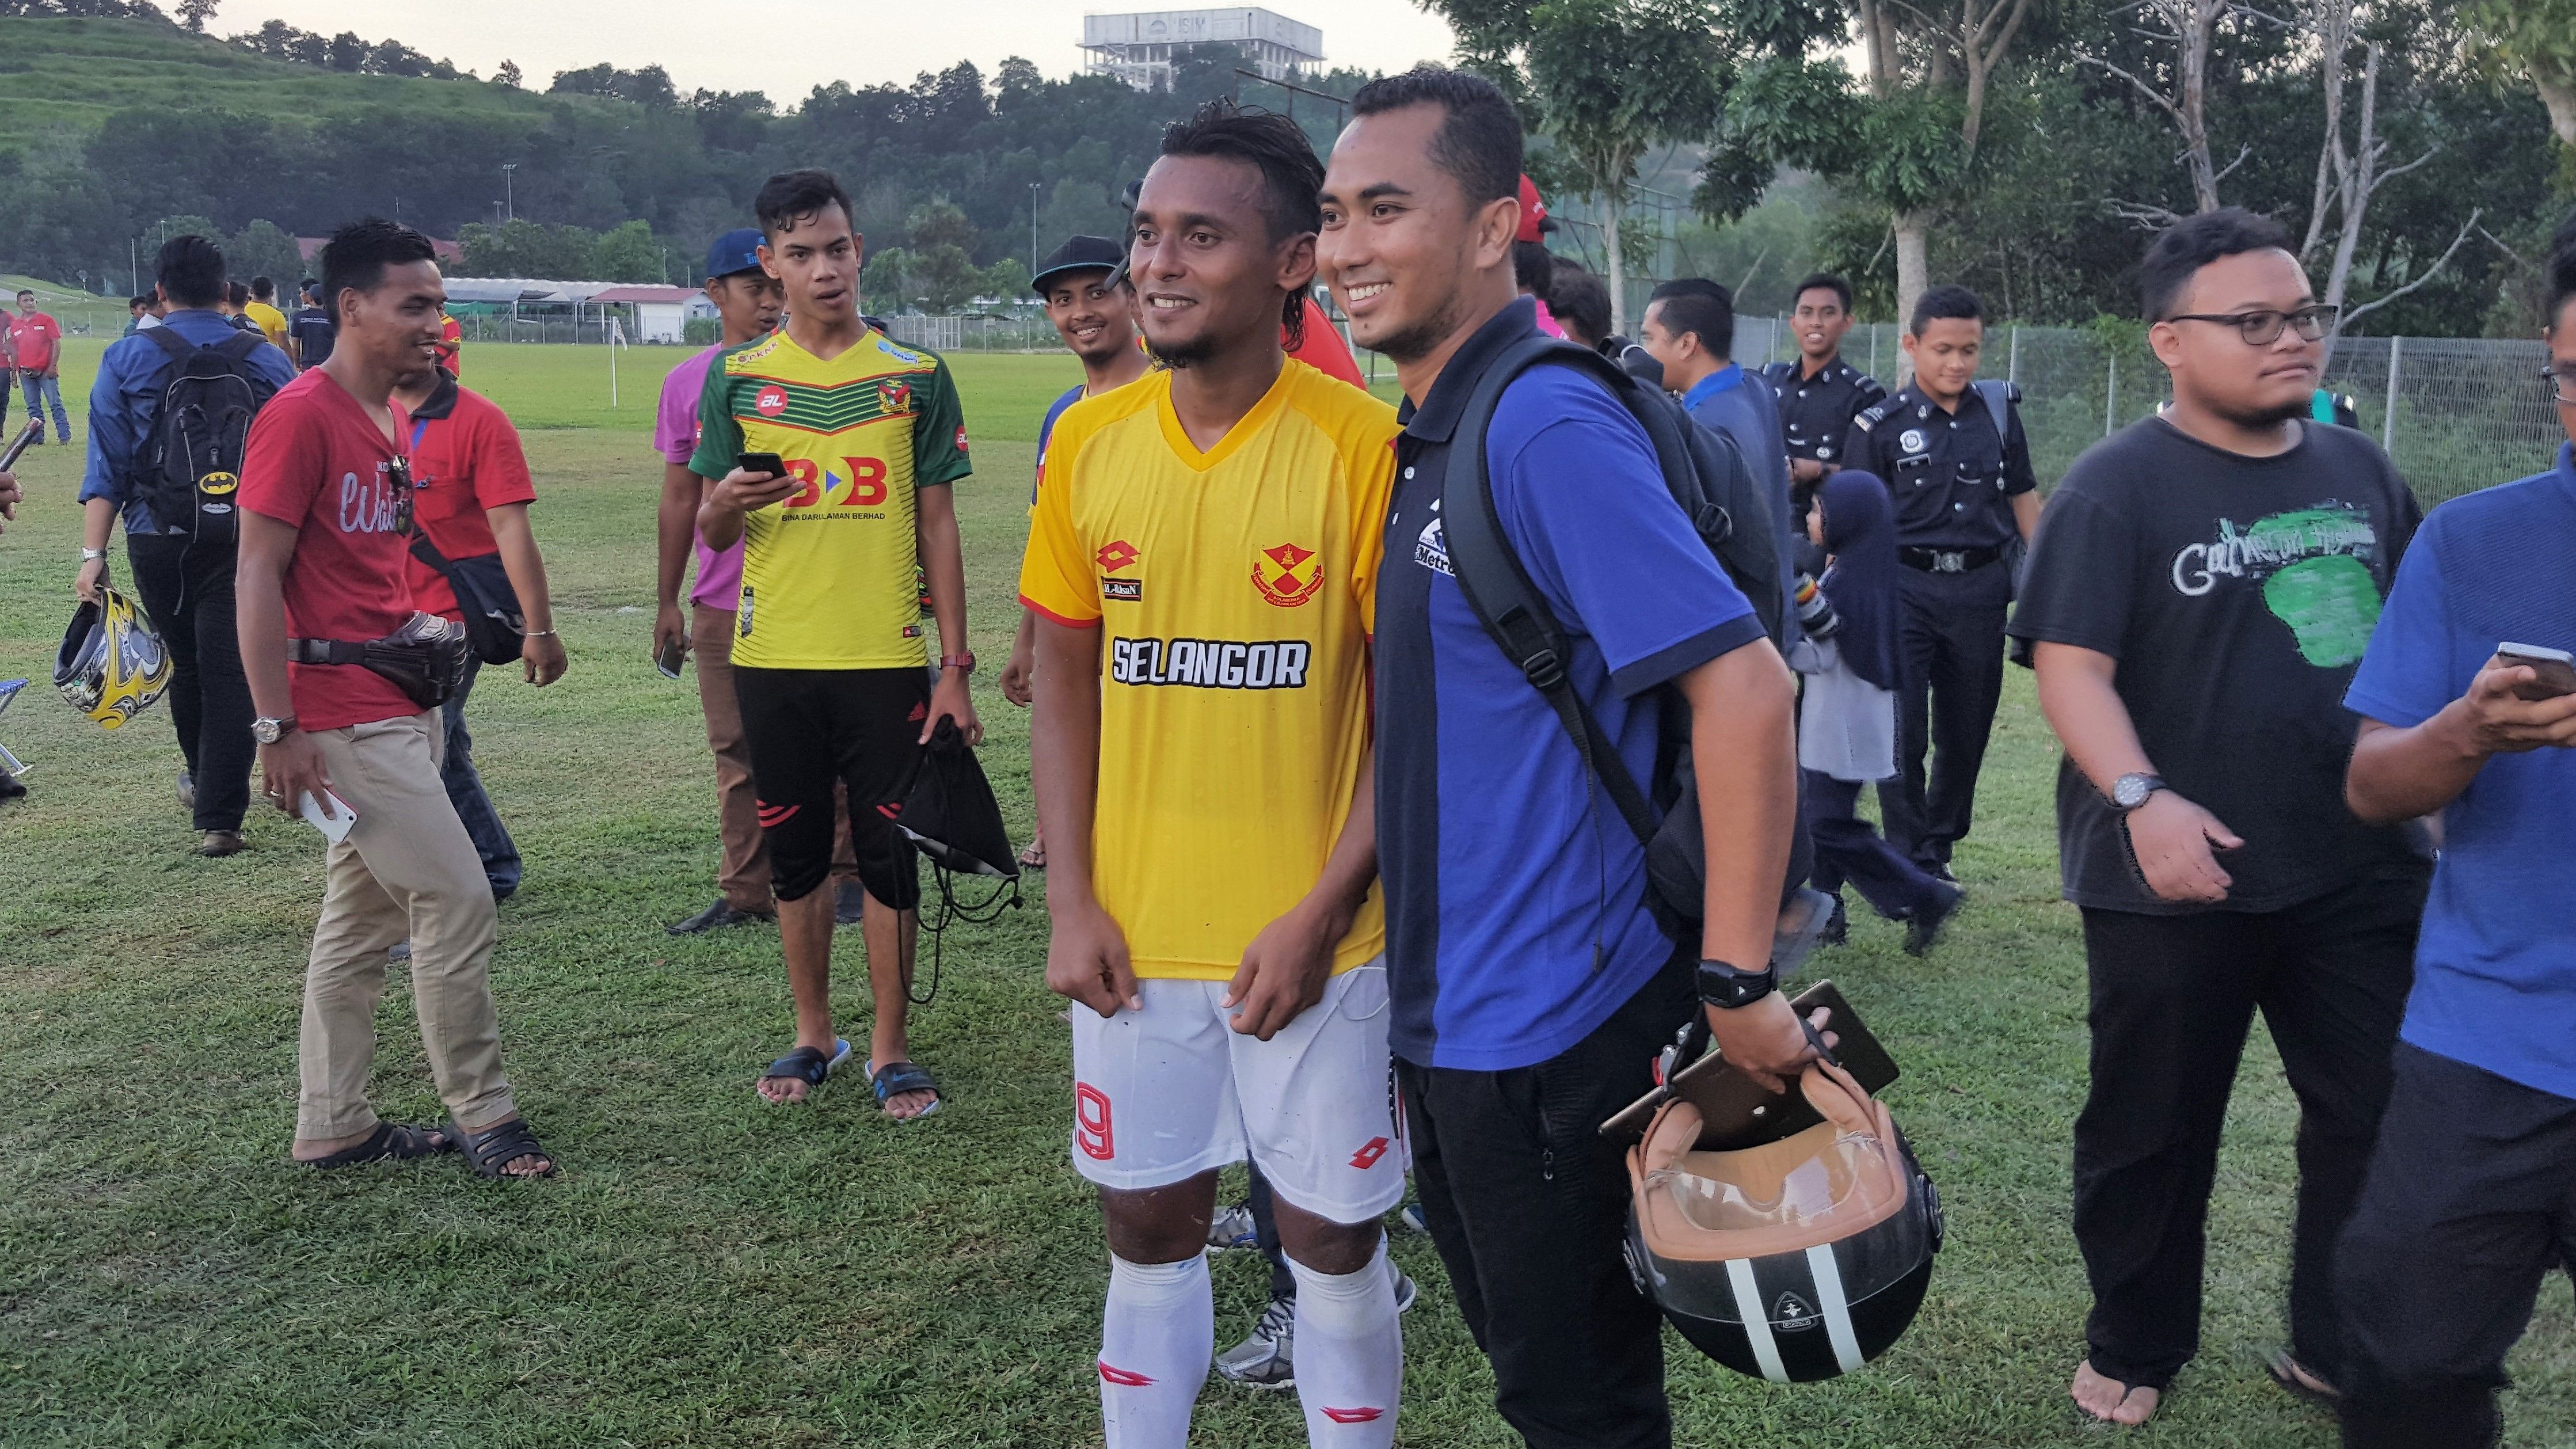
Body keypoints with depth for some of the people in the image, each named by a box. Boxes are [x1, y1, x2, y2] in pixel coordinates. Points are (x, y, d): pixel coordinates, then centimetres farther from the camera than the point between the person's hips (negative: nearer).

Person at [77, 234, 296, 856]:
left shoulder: (126, 359, 0)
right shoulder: (268, 360, 2)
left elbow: (106, 462, -3)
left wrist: (93, 554, -4)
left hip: (156, 542, 1)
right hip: (242, 541, -1)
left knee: (187, 665, 19)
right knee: (230, 672, 0)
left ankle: (202, 784, 40)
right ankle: (218, 817, -3)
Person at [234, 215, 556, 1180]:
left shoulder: (394, 419, 13)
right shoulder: (302, 416, -14)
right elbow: (257, 577, -17)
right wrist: (277, 726, -19)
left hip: (397, 708, 9)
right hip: (344, 718, -9)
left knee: (361, 919, 14)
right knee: (456, 899, -7)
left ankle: (333, 1129, 25)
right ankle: (482, 1118, 7)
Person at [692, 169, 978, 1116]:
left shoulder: (914, 377, 2)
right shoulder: (735, 378, 4)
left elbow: (937, 526, 3)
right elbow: (711, 533, 8)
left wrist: (955, 667, -2)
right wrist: (726, 503, -18)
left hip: (886, 656, -1)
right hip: (773, 656, 2)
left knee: (888, 855, 2)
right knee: (794, 853, 11)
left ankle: (891, 1049, 16)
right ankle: (815, 1036, 26)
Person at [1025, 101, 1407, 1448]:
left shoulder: (1363, 443, -11)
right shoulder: (1088, 439, 0)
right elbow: (1066, 679, 7)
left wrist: (1324, 911, -13)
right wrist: (1071, 901, 0)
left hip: (1311, 939, -3)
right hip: (1133, 935, 4)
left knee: (1333, 1236, 11)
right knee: (1146, 1227, 16)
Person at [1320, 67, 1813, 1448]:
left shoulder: (1547, 426, -20)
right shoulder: (1428, 432, 8)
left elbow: (1744, 685, -26)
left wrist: (1740, 982, -24)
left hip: (1552, 1025, -9)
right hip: (1445, 1012, 9)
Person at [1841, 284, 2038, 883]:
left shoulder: (1999, 414, 8)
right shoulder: (1881, 425, -3)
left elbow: (2024, 498, 15)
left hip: (1982, 588, 3)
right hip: (1906, 587, -3)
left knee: (1966, 732, 11)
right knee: (1902, 733, -4)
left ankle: (1940, 847, 27)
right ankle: (1913, 863, 6)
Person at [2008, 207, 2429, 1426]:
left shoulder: (2358, 470, 8)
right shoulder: (2119, 485, -10)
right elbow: (2069, 665, -18)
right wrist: (2142, 800, -30)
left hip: (2361, 870, 5)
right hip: (2176, 880, -5)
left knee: (2383, 1119, 11)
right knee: (2155, 1131, 10)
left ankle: (2343, 1352, 31)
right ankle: (2134, 1349, 31)